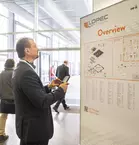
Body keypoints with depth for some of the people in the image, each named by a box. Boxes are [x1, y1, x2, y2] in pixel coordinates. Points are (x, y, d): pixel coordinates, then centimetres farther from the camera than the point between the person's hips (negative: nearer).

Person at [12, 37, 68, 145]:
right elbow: (42, 101, -27)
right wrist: (61, 90, -14)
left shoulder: (20, 69, 6)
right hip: (34, 128, -9)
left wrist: (49, 86, 4)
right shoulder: (27, 72, -26)